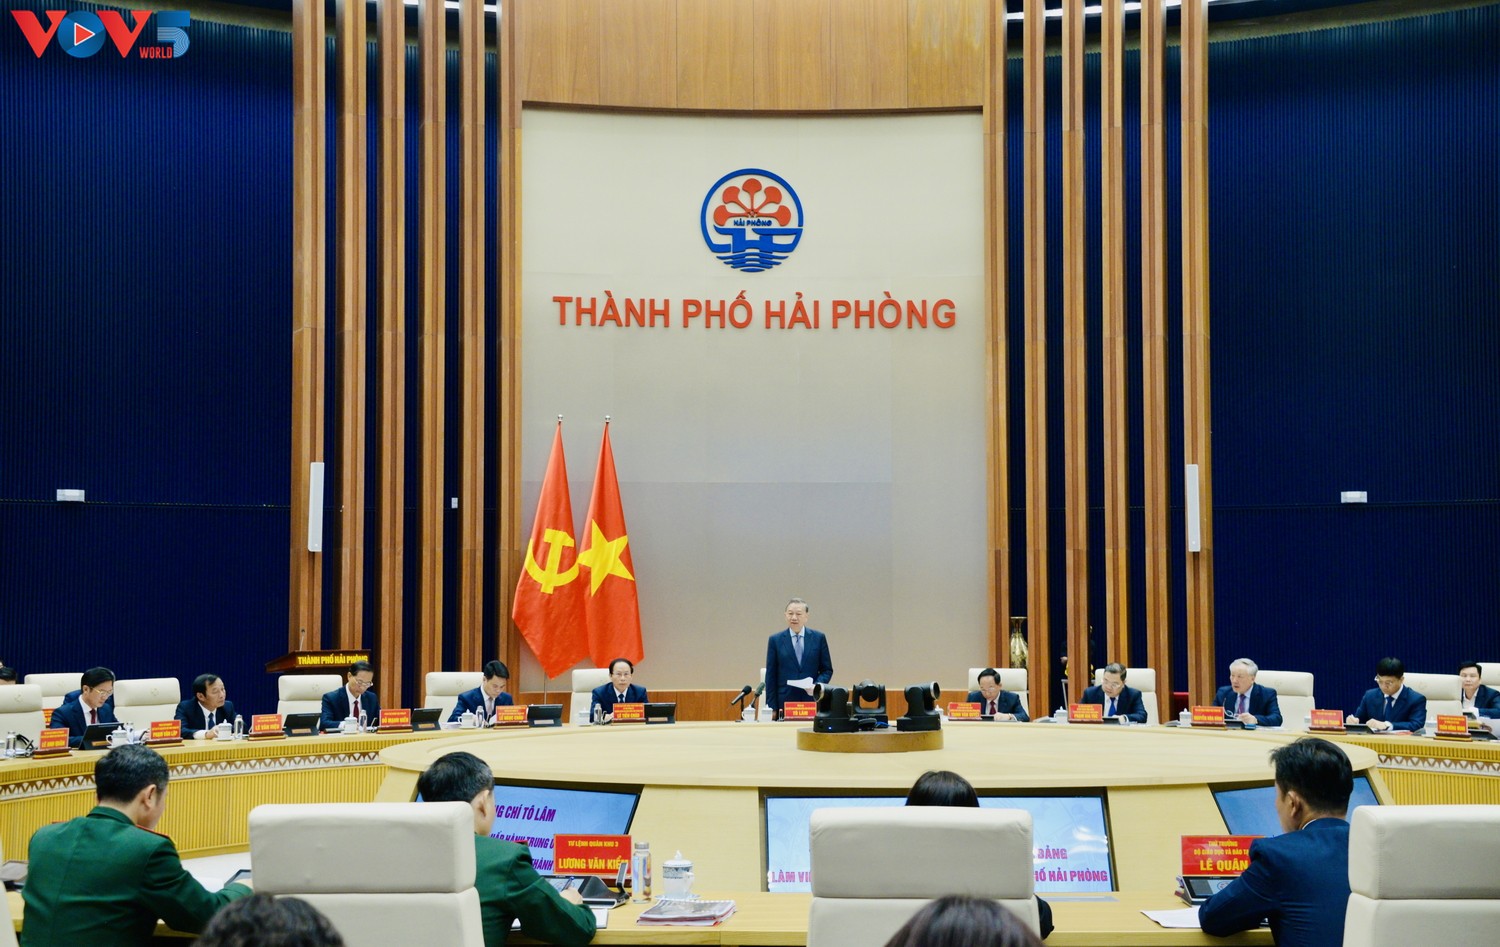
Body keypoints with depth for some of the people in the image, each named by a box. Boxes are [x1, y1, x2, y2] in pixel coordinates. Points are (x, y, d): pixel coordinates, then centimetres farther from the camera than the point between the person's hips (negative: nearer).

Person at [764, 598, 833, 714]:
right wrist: (772, 708, -1)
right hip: (785, 702, -1)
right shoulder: (775, 640, 6)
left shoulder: (819, 638, 7)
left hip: (812, 700, 1)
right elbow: (770, 676, 5)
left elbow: (827, 670, 10)